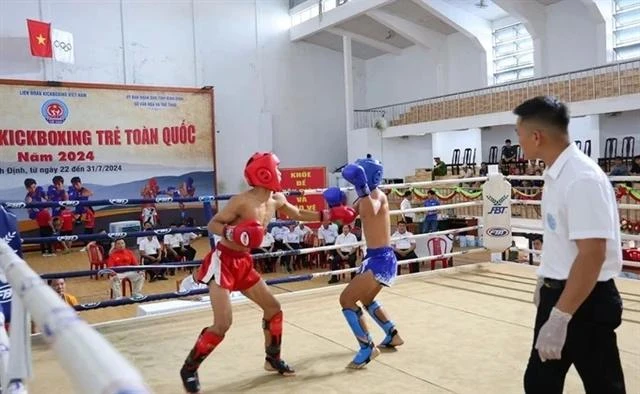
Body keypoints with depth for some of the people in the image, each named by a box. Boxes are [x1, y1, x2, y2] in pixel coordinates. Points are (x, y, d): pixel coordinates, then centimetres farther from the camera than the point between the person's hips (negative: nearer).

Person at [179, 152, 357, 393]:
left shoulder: (276, 200, 1)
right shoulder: (242, 201, -22)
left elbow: (299, 215, 19)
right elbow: (212, 225, -16)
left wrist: (329, 214, 13)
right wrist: (233, 233, -34)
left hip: (244, 264, 8)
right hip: (223, 262, -8)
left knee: (273, 308, 11)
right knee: (222, 324, -13)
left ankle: (273, 359, 31)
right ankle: (188, 369, 9)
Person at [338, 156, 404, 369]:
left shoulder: (378, 195, -17)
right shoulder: (366, 196, 11)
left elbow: (370, 212, -40)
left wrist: (361, 186, -47)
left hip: (382, 259, -11)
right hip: (374, 257, 11)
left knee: (347, 299, -11)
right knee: (365, 299, 29)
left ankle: (367, 348, -3)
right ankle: (393, 335, 43)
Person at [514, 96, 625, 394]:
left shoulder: (582, 179, -24)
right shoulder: (556, 174, 5)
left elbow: (592, 255, -28)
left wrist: (559, 318, -29)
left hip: (586, 301, -9)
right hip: (557, 294, 9)